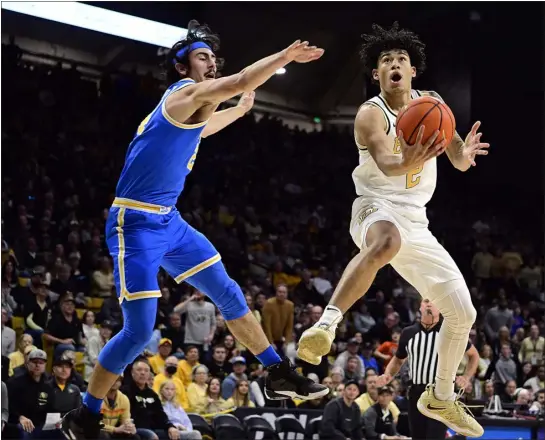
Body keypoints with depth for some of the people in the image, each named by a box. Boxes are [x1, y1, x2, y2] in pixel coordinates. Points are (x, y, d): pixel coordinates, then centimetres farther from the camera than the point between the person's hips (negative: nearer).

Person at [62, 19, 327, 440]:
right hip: (136, 225, -10)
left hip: (170, 221, 10)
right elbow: (241, 81, -27)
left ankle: (278, 374, 23)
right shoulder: (184, 93, -13)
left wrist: (240, 110, 49)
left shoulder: (193, 110, 15)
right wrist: (287, 55, -20)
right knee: (140, 330, -12)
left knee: (229, 294, 12)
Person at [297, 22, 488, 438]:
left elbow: (460, 162, 4)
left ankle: (441, 397, 29)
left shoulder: (431, 104, 7)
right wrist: (409, 162, -53)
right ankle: (326, 325, -53)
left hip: (415, 221, 7)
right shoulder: (371, 114, -11)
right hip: (378, 209, -7)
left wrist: (465, 152, -21)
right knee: (388, 241, -46)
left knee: (463, 313, 9)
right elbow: (387, 165, -29)